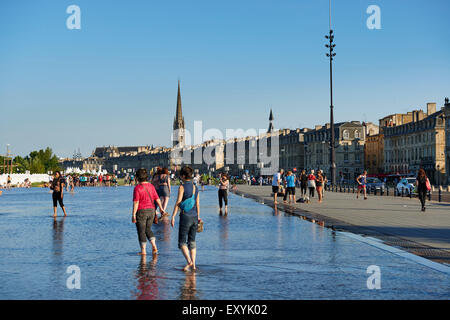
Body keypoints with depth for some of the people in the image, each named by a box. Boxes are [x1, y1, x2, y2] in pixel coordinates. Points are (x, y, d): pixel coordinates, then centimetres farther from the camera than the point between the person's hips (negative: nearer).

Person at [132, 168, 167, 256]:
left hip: (141, 211, -5)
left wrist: (133, 215, -14)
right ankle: (154, 246, 6)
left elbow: (136, 202, -17)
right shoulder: (151, 186, 2)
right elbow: (157, 198, 6)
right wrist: (161, 209, 19)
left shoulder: (137, 188, -14)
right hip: (151, 211, 6)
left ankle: (143, 251, 7)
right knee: (148, 229, 20)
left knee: (141, 232, 5)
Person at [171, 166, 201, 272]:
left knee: (182, 242, 1)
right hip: (194, 217, 6)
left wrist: (173, 216, -11)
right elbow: (198, 204, 13)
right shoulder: (195, 187, 9)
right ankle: (193, 264, 8)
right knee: (192, 241, 12)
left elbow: (178, 203, -12)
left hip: (185, 216, -6)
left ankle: (189, 262, -16)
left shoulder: (182, 187, -8)